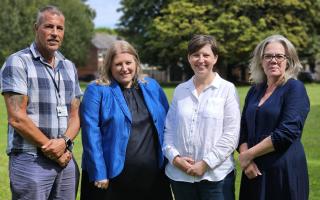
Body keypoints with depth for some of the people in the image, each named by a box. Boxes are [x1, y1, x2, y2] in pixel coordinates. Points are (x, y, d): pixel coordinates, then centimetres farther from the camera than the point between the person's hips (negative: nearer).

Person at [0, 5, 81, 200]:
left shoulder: (69, 67, 14)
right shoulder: (18, 63, -6)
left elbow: (75, 115, 11)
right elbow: (17, 118, -12)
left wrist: (64, 142, -10)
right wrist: (53, 150, -9)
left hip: (66, 160, 6)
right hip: (31, 161, -6)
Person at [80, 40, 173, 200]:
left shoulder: (152, 87, 11)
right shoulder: (97, 91, -4)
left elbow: (167, 124, 14)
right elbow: (91, 134, -10)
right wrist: (99, 174, -15)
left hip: (152, 177, 4)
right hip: (112, 176, -4)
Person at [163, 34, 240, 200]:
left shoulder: (227, 89, -2)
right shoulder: (180, 90, 9)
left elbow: (231, 134, -6)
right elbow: (169, 129, 10)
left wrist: (206, 163, -12)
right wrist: (174, 157, -6)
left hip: (216, 175, -3)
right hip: (180, 174, 3)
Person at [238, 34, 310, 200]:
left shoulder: (295, 88, -7)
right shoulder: (255, 90, 10)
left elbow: (287, 132, -17)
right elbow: (243, 131, 11)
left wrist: (248, 155, -13)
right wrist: (244, 158, -8)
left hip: (285, 171, -5)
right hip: (255, 171, 5)